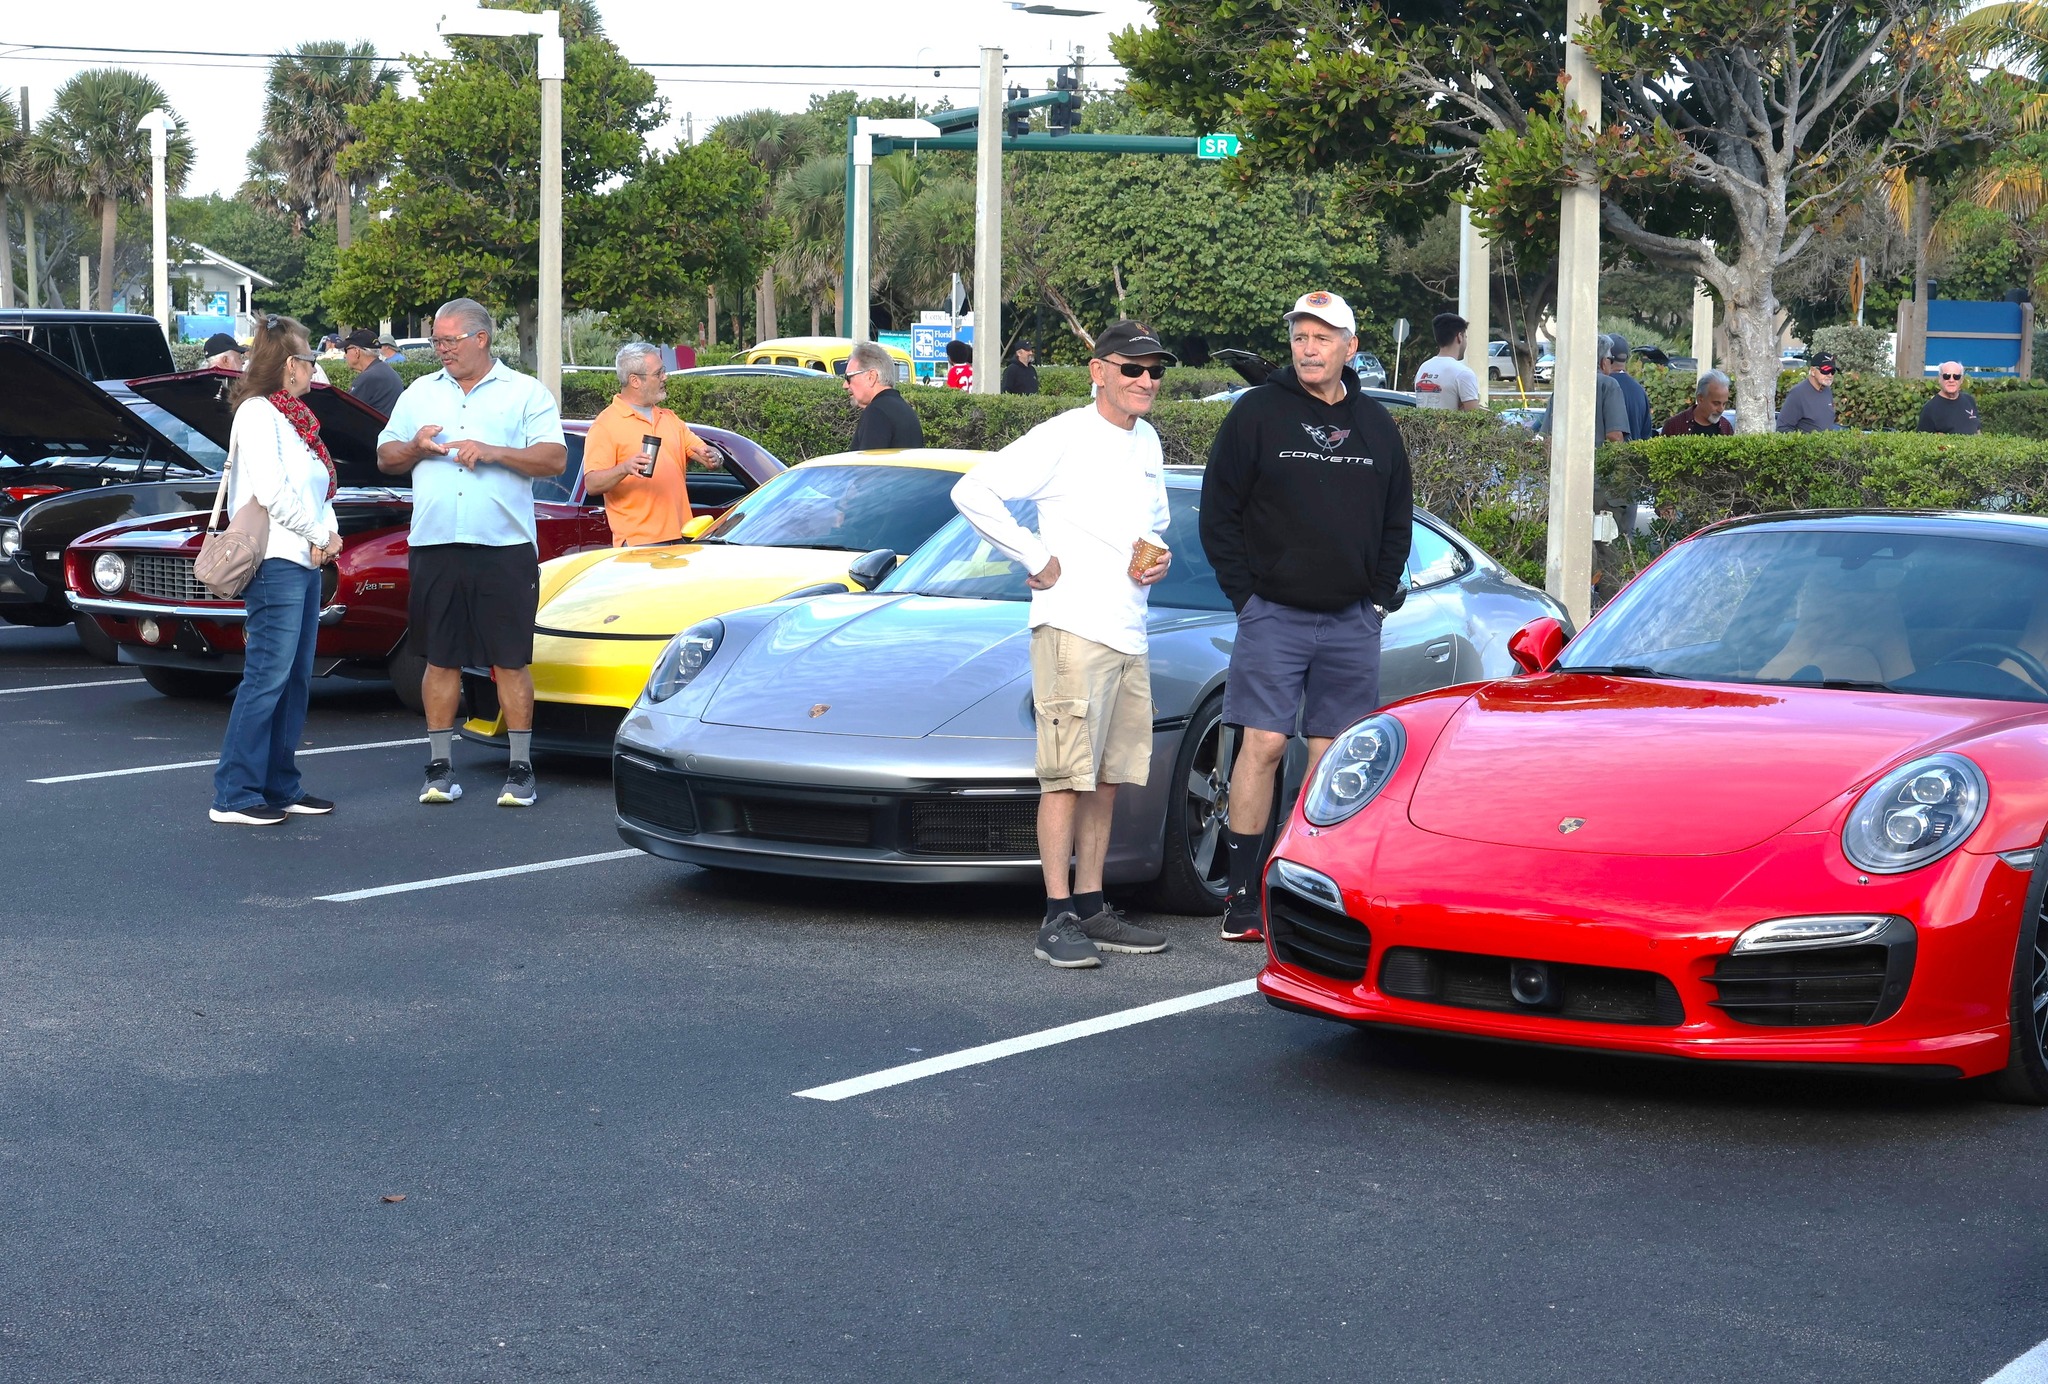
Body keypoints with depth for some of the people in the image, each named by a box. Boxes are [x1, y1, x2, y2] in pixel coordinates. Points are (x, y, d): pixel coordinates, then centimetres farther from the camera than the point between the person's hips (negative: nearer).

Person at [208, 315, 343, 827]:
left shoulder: (293, 416, 18)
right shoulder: (258, 413, -10)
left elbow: (318, 486, 19)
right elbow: (271, 491, -18)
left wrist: (330, 531, 1)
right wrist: (318, 535, -9)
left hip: (305, 562, 10)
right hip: (276, 560, -10)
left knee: (295, 679, 11)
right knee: (266, 678, -10)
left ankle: (281, 788, 17)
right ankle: (234, 795, -8)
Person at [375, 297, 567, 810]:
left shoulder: (525, 393, 5)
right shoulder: (420, 393, 17)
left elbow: (554, 458, -4)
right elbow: (384, 458, 18)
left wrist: (493, 452, -14)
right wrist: (414, 448, -4)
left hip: (504, 546, -3)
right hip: (435, 544, 3)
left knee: (511, 661, -2)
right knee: (440, 660, 5)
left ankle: (521, 768, 4)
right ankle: (440, 767, 12)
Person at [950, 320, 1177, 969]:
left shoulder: (1146, 442, 16)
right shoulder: (1064, 437, -9)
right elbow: (973, 491, -14)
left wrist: (1158, 555, 8)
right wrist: (1036, 559, -14)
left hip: (1129, 635, 8)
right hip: (1072, 625, -8)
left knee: (1108, 777, 11)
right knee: (1067, 776, -8)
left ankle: (1091, 907, 18)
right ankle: (1058, 919, -6)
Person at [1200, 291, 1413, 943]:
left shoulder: (1375, 424, 11)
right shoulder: (1257, 412, -1)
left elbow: (1397, 520, 19)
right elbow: (1218, 514, 0)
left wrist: (1381, 593, 8)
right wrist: (1246, 593, -6)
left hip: (1352, 621, 3)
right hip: (1274, 614, -3)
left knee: (1333, 756, 4)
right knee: (1262, 746, -7)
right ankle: (1243, 899, -3)